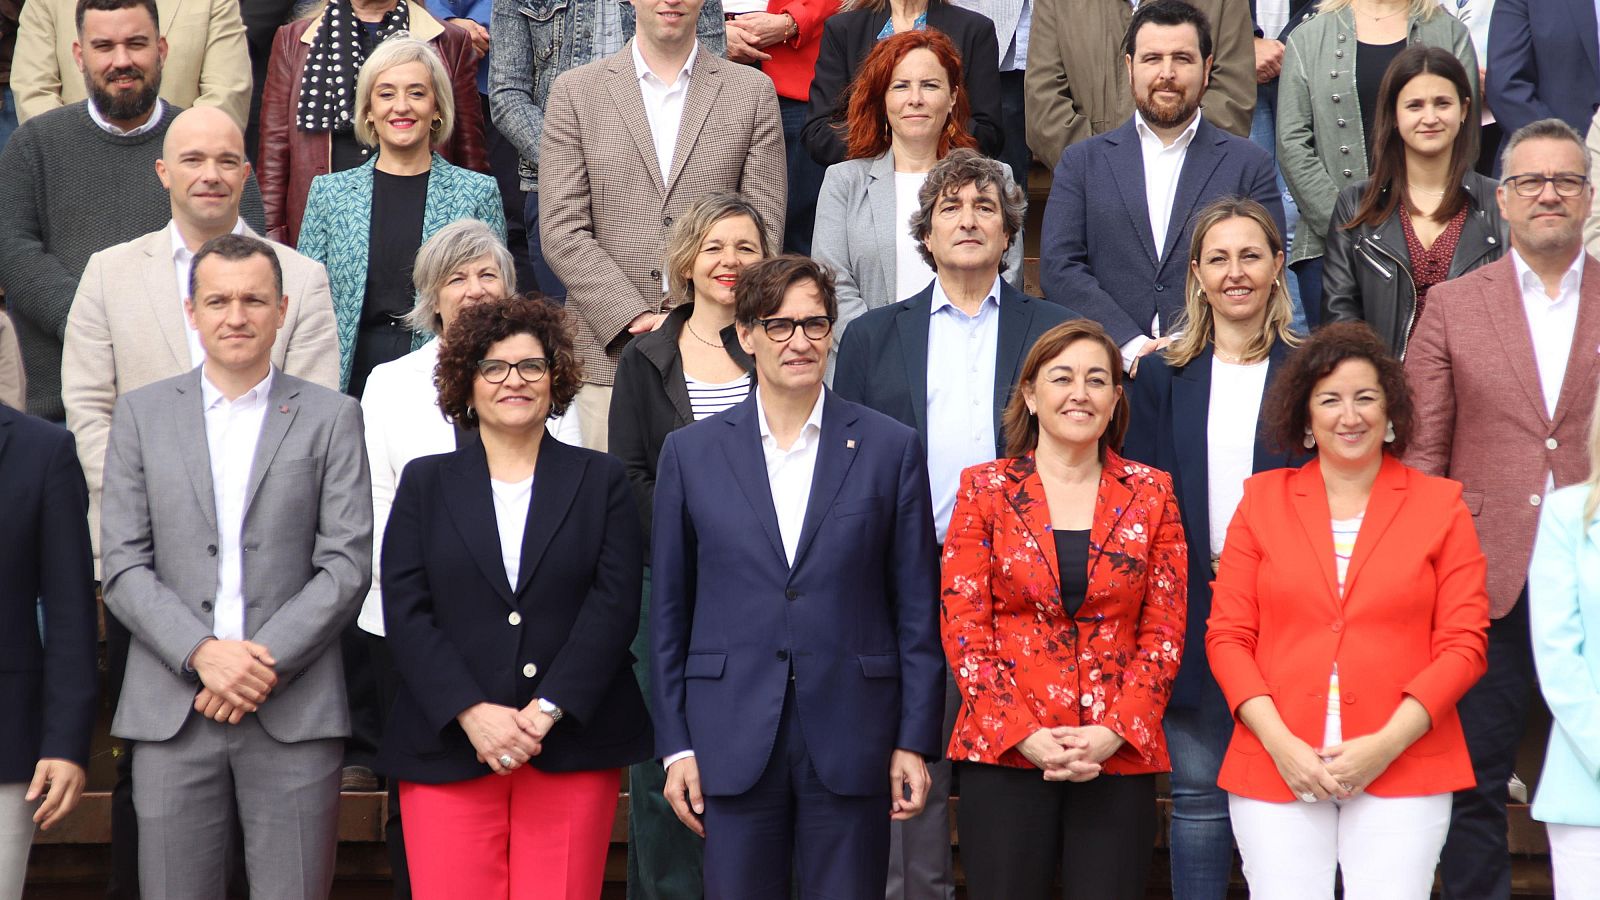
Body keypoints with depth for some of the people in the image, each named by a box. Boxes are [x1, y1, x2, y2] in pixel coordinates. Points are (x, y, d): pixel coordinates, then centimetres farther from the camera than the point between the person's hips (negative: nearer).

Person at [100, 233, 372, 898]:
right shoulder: (141, 413, 10)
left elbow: (347, 565, 0)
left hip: (295, 712, -1)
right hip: (171, 711, 1)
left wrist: (263, 664, -11)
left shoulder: (331, 417, 7)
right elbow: (123, 566, 4)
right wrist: (203, 652, -11)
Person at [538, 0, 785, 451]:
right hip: (609, 353, 0)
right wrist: (637, 318, -10)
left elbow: (764, 229, 4)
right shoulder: (574, 92, 7)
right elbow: (562, 232, 0)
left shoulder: (754, 92, 9)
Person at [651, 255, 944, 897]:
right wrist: (675, 745, 3)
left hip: (851, 741, 0)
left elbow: (917, 608, 4)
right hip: (733, 740, 1)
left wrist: (915, 742, 0)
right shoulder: (691, 452, 6)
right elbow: (668, 611, 8)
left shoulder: (891, 448, 4)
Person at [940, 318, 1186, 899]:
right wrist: (1024, 734, -10)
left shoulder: (1150, 494, 8)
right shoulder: (985, 490, 5)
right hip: (1003, 749, -1)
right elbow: (963, 629, 0)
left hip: (1120, 754, 1)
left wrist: (1114, 731, -9)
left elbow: (1164, 632, 4)